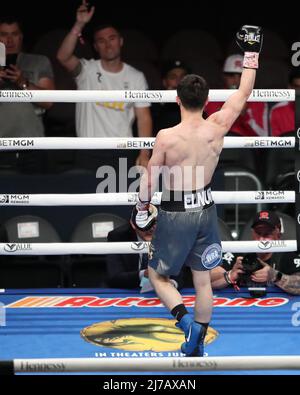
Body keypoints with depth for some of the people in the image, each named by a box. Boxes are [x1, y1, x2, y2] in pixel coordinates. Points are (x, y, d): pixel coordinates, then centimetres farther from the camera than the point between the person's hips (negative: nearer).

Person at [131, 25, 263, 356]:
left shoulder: (166, 137, -20)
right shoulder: (217, 128, -11)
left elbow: (149, 180, -11)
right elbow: (243, 94, 3)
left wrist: (142, 208, 6)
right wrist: (251, 55, 13)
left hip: (175, 214, -4)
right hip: (206, 210, 4)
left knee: (158, 276, 11)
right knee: (202, 280, 15)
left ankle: (186, 321, -12)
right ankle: (197, 343, 23)